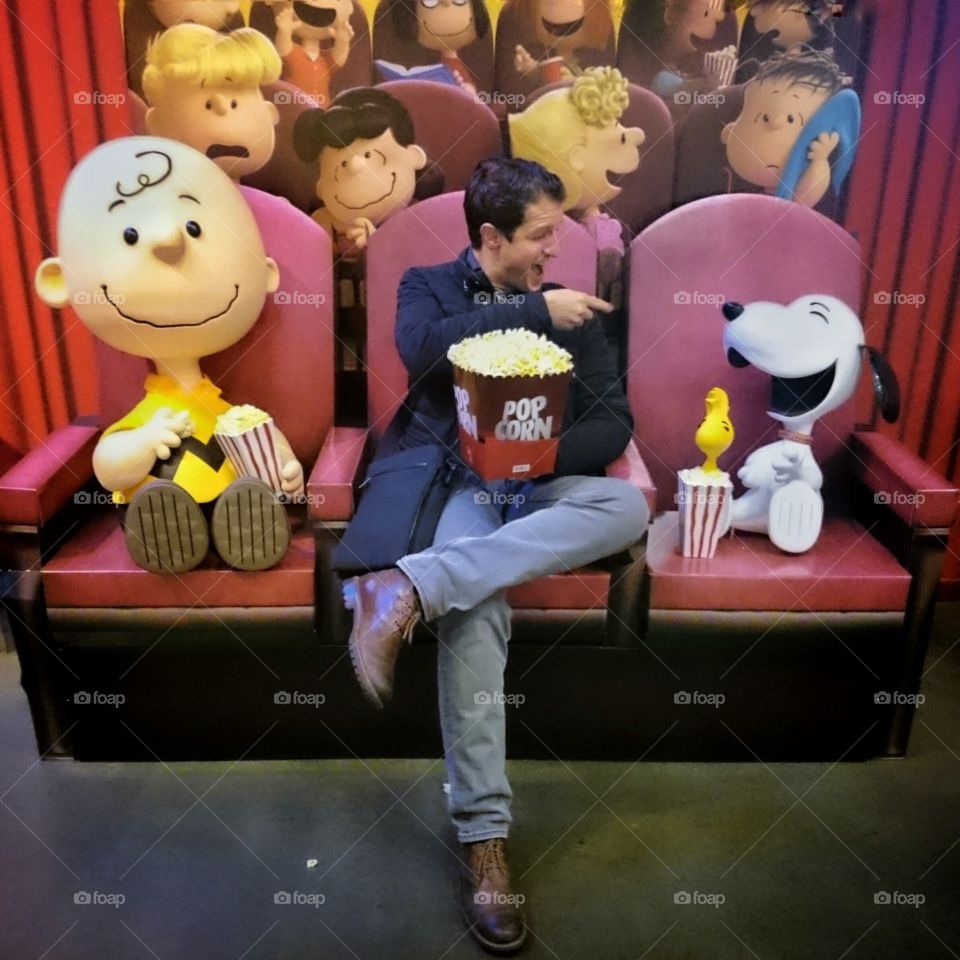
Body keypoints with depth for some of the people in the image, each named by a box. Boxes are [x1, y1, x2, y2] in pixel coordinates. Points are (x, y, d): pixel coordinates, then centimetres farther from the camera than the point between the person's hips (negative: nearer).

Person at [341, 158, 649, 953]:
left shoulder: (573, 308, 16)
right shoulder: (429, 286, 11)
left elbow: (614, 421, 6)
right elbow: (424, 350, -15)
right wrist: (536, 312, -12)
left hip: (540, 485, 3)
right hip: (453, 482, -3)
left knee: (627, 507, -32)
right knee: (476, 608, -36)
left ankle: (411, 586, -43)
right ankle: (485, 835, -28)